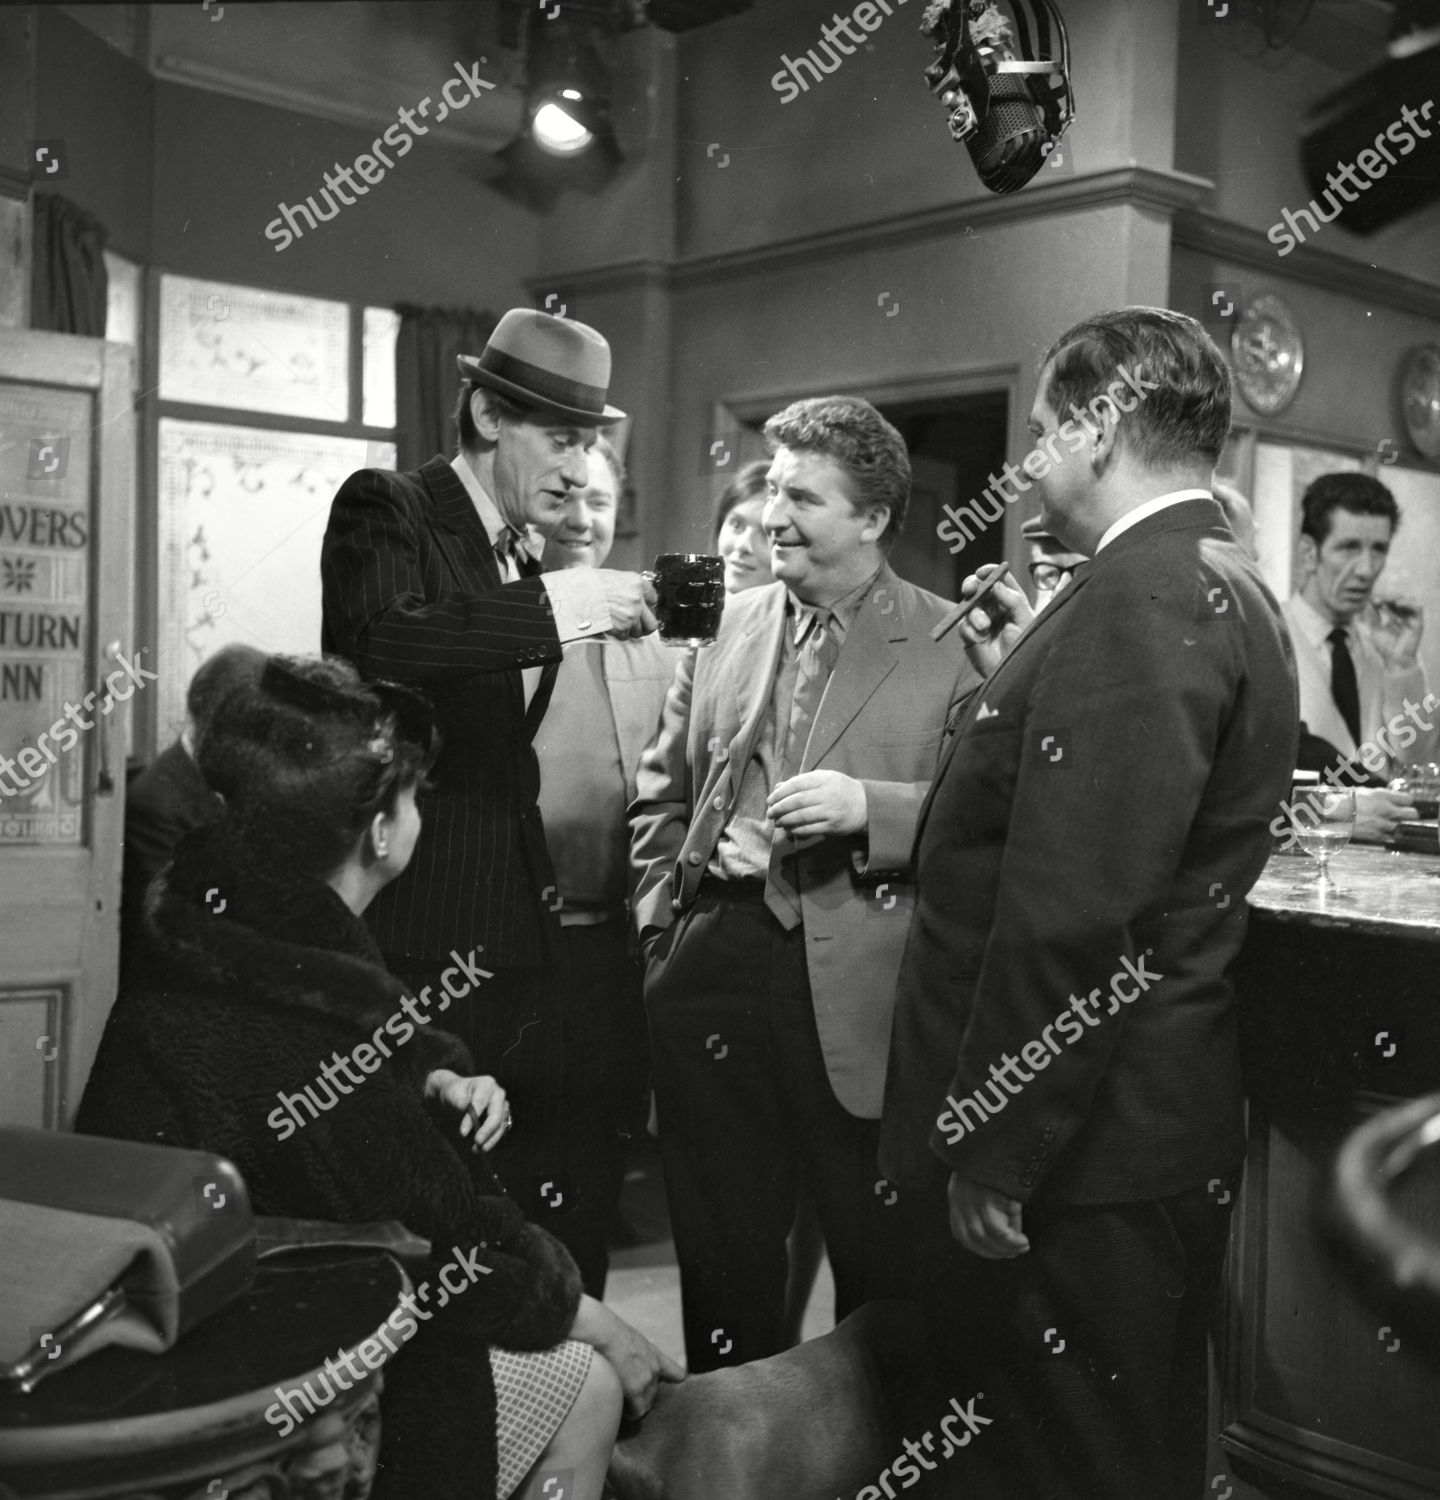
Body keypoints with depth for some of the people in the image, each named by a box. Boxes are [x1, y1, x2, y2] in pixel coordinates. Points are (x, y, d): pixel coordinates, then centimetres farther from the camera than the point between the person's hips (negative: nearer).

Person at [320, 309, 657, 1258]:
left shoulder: (528, 567, 18)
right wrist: (557, 608, -25)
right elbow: (381, 646, -25)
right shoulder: (386, 510, -4)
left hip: (517, 938, 7)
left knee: (536, 1203, 8)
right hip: (411, 938, -7)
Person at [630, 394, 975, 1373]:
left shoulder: (950, 646, -2)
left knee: (885, 1262, 7)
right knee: (721, 1251, 17)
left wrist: (870, 806, -21)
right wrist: (666, 907, 3)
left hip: (862, 992, -4)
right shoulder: (725, 628, 11)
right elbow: (660, 792, 17)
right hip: (715, 967, 4)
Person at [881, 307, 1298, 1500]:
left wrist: (994, 1149, -21)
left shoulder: (1142, 598, -21)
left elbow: (1076, 911, -26)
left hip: (1084, 1142, -10)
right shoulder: (1215, 584, 13)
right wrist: (1021, 679, 13)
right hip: (1149, 1121, 10)